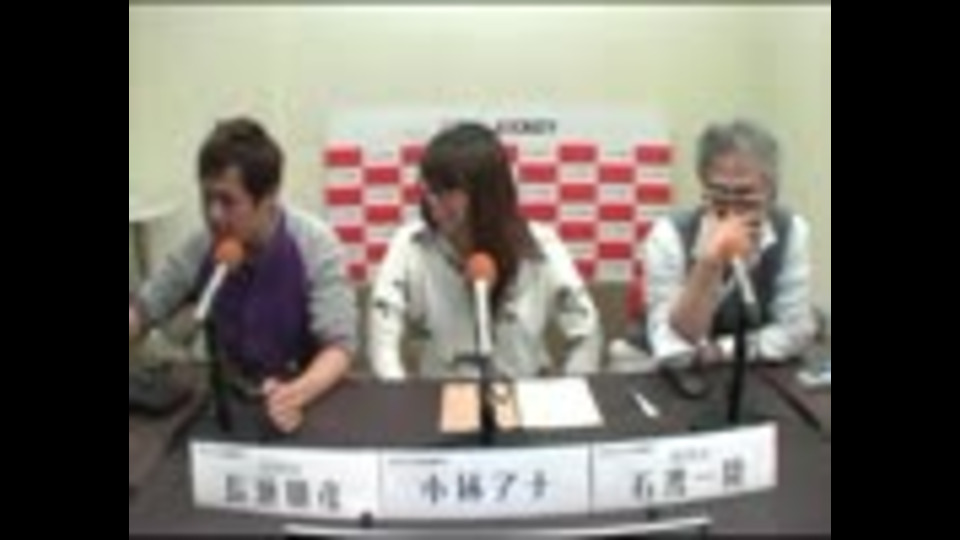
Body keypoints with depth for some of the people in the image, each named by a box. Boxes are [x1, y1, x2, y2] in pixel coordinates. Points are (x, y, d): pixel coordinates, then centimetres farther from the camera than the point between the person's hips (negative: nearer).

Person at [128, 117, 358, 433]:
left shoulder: (315, 245, -14)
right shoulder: (201, 247, -3)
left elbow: (339, 347, -17)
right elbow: (142, 310, 8)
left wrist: (295, 394, -37)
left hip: (309, 400, -2)